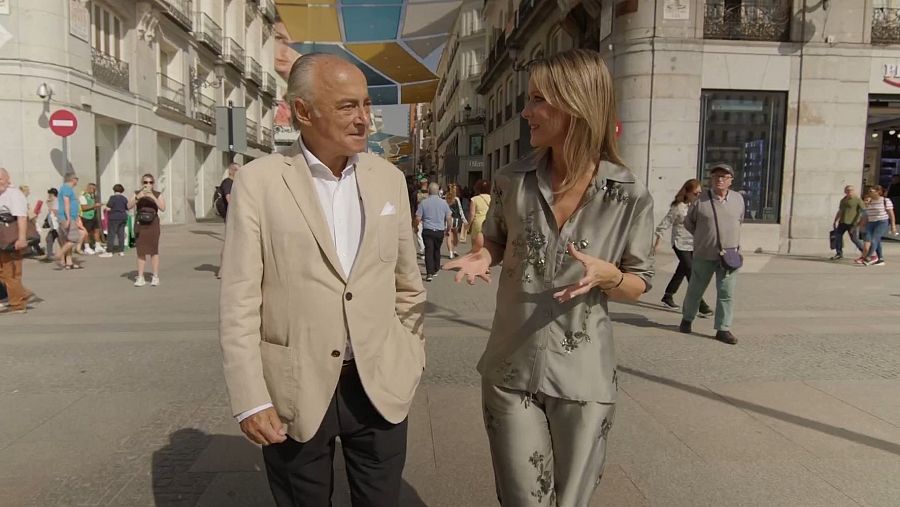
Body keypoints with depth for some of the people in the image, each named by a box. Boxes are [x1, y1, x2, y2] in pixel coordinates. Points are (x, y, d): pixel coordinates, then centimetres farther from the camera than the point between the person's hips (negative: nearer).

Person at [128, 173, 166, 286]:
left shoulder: (158, 195, 2)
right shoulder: (137, 193, 6)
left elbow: (163, 208, -11)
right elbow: (129, 206, -7)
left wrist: (153, 197, -23)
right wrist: (138, 197, -22)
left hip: (153, 225, -1)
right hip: (140, 225, 1)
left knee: (154, 251, 1)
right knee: (141, 251, 2)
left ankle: (155, 277, 7)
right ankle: (140, 278, 6)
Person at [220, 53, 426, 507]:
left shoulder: (389, 178, 3)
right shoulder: (258, 181, -8)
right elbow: (239, 301, -8)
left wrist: (411, 357, 10)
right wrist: (250, 400, -10)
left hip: (380, 384, 3)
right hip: (294, 390, -2)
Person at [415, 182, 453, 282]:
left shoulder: (423, 203, -4)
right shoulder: (443, 202, 0)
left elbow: (418, 218, -5)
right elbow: (449, 218, 0)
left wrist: (416, 227, 14)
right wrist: (448, 229, 14)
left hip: (427, 231, -2)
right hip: (440, 231, 2)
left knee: (429, 251, -4)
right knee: (437, 250, 19)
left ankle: (429, 273, -14)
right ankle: (435, 270, 30)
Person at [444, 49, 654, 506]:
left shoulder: (630, 196, -11)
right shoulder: (512, 181, -4)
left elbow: (638, 285, -1)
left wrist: (606, 275, -22)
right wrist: (482, 258, -9)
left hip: (583, 375, -1)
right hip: (510, 370, 2)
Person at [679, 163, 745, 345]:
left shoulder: (738, 199, 2)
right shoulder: (701, 200, -5)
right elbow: (688, 222, 8)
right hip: (704, 255, -1)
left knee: (726, 294, -1)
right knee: (695, 290, 11)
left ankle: (723, 329, 5)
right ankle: (687, 319, 30)